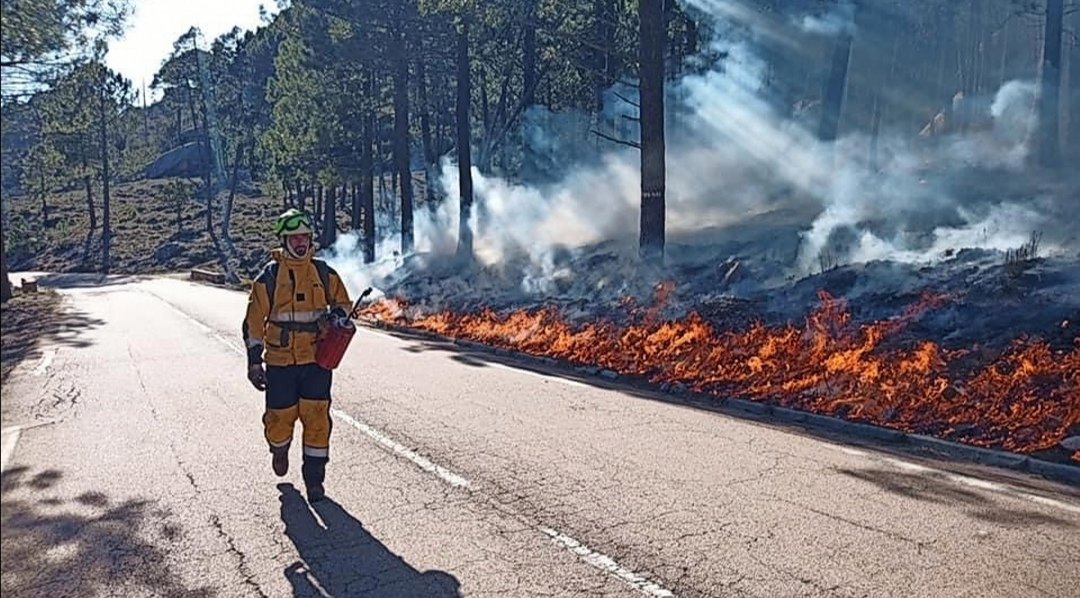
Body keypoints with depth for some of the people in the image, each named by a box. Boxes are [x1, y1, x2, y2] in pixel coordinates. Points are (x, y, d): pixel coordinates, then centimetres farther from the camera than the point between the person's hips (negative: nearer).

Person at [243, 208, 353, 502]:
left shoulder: (323, 272, 5)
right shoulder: (269, 276, -3)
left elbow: (343, 302, 18)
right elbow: (254, 320, -1)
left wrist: (336, 315, -6)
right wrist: (254, 361, -3)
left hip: (317, 359, 1)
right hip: (280, 362, -1)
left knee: (317, 418, -2)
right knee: (280, 416, 8)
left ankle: (314, 479, 10)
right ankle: (279, 449, 43)